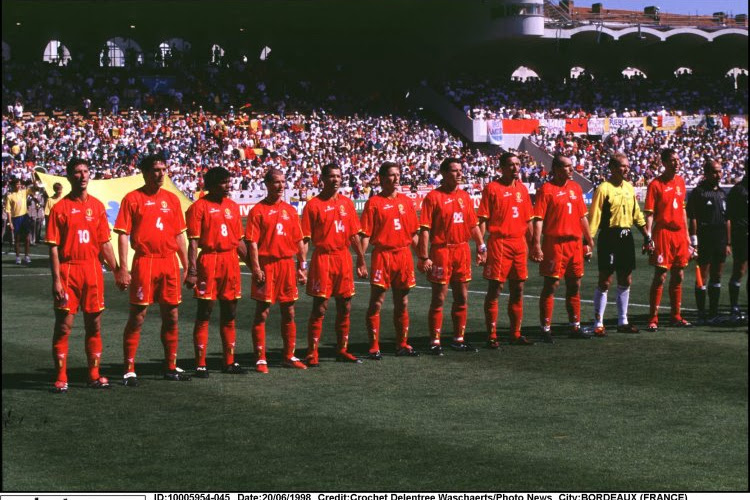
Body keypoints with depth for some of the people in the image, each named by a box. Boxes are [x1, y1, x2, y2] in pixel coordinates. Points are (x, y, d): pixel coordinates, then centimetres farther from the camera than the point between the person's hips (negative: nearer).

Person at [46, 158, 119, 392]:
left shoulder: (97, 206, 9)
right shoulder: (60, 208, -3)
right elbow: (53, 247, -6)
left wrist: (117, 270, 7)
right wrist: (56, 280, -13)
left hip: (93, 271, 4)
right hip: (68, 271, -4)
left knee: (94, 324, 7)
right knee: (64, 325, -2)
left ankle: (94, 375, 15)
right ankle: (61, 378, 2)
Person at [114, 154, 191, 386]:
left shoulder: (172, 199, 11)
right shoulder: (133, 199, -3)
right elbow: (123, 235, -6)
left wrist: (186, 267, 11)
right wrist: (123, 269, -13)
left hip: (169, 263, 5)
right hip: (145, 262, -5)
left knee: (171, 317, 9)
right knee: (137, 317, -2)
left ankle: (171, 367, 20)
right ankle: (129, 370, 3)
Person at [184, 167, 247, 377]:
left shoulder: (232, 206, 14)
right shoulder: (199, 207, -5)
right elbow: (193, 242, -10)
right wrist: (192, 271, -16)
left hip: (231, 263, 6)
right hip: (209, 262, -6)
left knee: (229, 314, 10)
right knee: (204, 314, -1)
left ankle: (229, 362, 18)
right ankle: (200, 364, 2)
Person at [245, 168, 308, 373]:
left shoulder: (290, 210, 11)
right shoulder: (258, 210, -5)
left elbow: (299, 241, 14)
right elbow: (252, 242, -9)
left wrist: (302, 266, 8)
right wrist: (256, 268, -16)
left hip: (287, 264, 5)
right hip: (266, 265, -5)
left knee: (289, 313, 9)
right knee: (262, 313, -2)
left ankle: (289, 356, 19)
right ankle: (260, 359, 2)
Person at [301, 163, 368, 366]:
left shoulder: (347, 203, 9)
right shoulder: (313, 205, -5)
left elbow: (354, 235, 14)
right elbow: (305, 238, -7)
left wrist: (361, 261, 11)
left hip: (344, 258, 5)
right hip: (322, 258, -5)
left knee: (345, 307, 9)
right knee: (319, 308, -4)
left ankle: (342, 350, 19)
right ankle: (312, 353, 1)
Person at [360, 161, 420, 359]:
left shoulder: (406, 201, 10)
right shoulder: (374, 202, -4)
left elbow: (413, 233, 15)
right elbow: (365, 235, -7)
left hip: (404, 256, 5)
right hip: (383, 256, -5)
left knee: (402, 303, 11)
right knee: (376, 303, -1)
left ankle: (402, 344, 20)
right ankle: (374, 348, 4)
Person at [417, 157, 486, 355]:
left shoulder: (465, 196, 11)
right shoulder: (433, 197, -7)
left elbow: (473, 225, 17)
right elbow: (425, 229, -11)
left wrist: (481, 247, 11)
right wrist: (424, 257, -15)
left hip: (462, 251, 6)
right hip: (441, 251, -6)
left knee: (462, 298, 10)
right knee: (439, 298, -1)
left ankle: (459, 339, 20)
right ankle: (435, 342, 5)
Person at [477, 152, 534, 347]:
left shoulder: (522, 188, 12)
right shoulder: (492, 188, -5)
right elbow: (483, 219, -8)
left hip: (519, 244, 6)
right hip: (499, 243, -6)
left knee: (518, 290, 10)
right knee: (495, 289, -2)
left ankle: (516, 334, 19)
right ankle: (491, 336, 3)